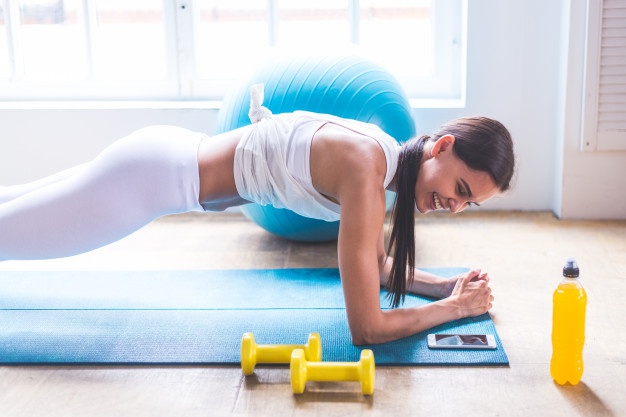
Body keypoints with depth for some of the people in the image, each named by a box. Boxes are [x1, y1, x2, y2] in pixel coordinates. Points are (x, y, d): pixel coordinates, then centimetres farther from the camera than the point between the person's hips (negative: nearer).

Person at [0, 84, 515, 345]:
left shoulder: (385, 156, -2)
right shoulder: (363, 164, -30)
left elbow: (379, 267, 14)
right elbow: (367, 327, -29)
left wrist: (448, 285, 0)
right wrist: (455, 308, -15)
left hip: (173, 156, 8)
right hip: (153, 175, -8)